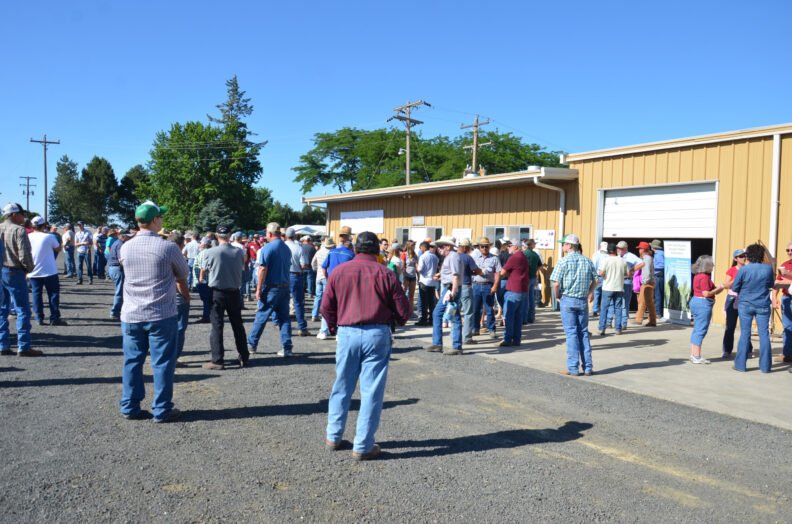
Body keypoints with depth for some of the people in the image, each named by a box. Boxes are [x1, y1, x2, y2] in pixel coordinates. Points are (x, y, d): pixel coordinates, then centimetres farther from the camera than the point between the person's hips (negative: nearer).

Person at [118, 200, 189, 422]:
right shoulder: (168, 248, -11)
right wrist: (185, 295, 24)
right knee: (162, 362, 5)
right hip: (161, 315, -4)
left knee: (132, 361, 14)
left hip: (131, 315, 4)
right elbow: (183, 277, 1)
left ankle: (130, 407, 22)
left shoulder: (125, 247, 3)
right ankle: (162, 410, 12)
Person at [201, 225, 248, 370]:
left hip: (217, 294, -3)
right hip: (234, 293, 3)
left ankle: (217, 360, 4)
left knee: (217, 326, 3)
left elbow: (203, 272, 3)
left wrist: (201, 279, 25)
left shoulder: (211, 253, -12)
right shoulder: (239, 252, -6)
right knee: (237, 325, 13)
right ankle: (244, 357, 20)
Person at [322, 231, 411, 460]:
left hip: (346, 333, 3)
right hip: (377, 335, -2)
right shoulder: (385, 274, -3)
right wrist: (392, 321, 20)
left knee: (342, 387, 17)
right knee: (371, 391, 4)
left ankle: (333, 437, 29)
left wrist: (334, 328, 21)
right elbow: (403, 311, -1)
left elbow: (326, 307, 6)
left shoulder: (339, 271, 3)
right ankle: (363, 446, 10)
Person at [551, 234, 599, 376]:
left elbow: (556, 284, -16)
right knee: (584, 333, 11)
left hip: (568, 300, -4)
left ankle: (573, 368, 2)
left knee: (571, 333, 0)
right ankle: (588, 367, 13)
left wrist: (557, 296, 0)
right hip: (583, 301, 4)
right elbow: (596, 280, 9)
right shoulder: (587, 261, 6)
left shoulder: (563, 261, -10)